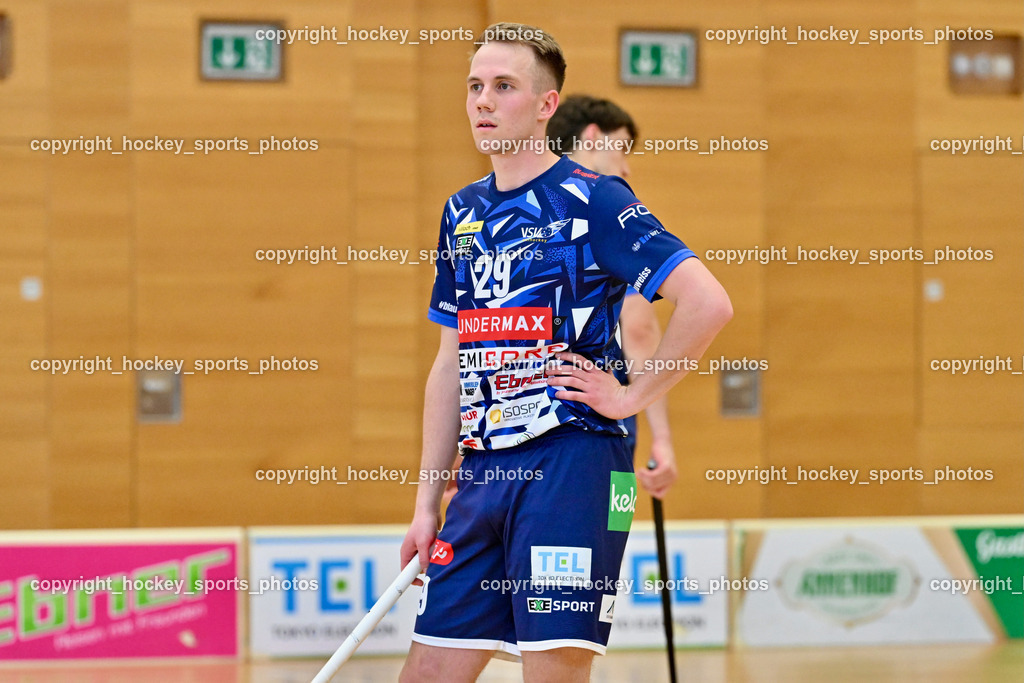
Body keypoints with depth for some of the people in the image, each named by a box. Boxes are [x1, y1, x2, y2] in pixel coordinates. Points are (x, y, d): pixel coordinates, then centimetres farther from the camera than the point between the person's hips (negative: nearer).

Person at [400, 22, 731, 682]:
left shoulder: (593, 199, -6)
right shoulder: (463, 212, 16)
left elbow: (709, 303, -14)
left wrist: (632, 395, -10)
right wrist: (427, 502, 17)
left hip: (572, 460, -7)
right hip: (483, 472, 7)